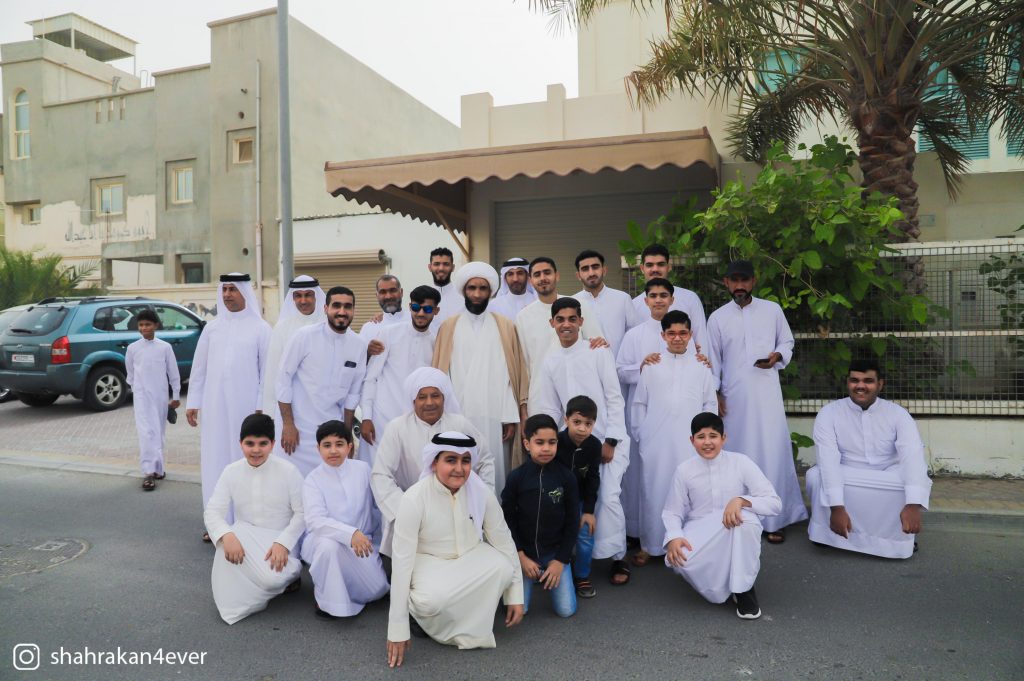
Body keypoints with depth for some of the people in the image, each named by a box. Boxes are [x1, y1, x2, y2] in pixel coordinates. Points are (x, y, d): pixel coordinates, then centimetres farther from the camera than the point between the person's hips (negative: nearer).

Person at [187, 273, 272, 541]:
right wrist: (193, 403, 7)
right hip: (214, 406, 4)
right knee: (215, 460, 7)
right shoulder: (212, 328, 9)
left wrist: (262, 406, -8)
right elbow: (199, 368, 11)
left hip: (246, 406, -4)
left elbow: (267, 370, -3)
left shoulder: (260, 328, -1)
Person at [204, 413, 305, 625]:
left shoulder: (288, 471, -11)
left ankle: (291, 571, 8)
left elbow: (302, 513, -9)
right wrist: (227, 535, -29)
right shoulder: (231, 472, -3)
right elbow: (212, 511, -8)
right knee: (227, 545, -33)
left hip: (278, 539, -2)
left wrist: (283, 543, -25)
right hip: (244, 537, 3)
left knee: (272, 576, -31)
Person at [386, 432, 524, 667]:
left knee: (503, 567, -28)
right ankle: (422, 612, 3)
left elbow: (504, 540, -7)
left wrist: (515, 595, -5)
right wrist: (397, 630, -25)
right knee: (431, 600, -35)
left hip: (470, 557, 3)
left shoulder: (481, 492, -17)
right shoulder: (414, 498, -26)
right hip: (429, 562, -3)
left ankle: (471, 627, -1)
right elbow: (402, 560, -25)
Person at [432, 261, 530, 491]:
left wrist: (512, 417, -2)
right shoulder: (448, 327, 7)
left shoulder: (505, 327, 6)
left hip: (495, 417, 0)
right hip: (458, 417, 0)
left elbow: (515, 374, 3)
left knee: (494, 472, 1)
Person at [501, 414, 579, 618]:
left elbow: (572, 522, -3)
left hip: (555, 553, 1)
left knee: (566, 611, -4)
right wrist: (520, 556, -9)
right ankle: (532, 577, 22)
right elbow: (507, 520, -4)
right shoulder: (516, 477, -10)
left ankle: (547, 575, 23)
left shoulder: (567, 477, -8)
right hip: (524, 552, 0)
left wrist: (560, 560, -7)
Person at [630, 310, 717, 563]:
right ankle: (650, 544, 18)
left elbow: (710, 404, 10)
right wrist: (640, 436, 4)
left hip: (690, 442, 0)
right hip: (656, 442, 0)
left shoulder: (701, 366, 6)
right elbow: (639, 404, 7)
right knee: (654, 491, 5)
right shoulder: (652, 366, 5)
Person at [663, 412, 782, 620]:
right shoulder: (684, 470, -5)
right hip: (700, 536, 0)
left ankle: (744, 589, -13)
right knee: (678, 559, -32)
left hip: (737, 536, 0)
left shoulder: (741, 463, -8)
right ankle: (723, 587, -1)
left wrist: (741, 500, -30)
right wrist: (673, 538, -23)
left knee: (745, 517, -35)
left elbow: (774, 502, -11)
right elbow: (672, 513, -1)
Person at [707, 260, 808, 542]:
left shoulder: (772, 310, 6)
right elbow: (713, 360, 7)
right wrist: (715, 394, 1)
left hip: (767, 393, 0)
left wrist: (778, 356, -8)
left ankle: (774, 518, 5)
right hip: (734, 396, 0)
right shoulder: (717, 317, 6)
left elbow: (787, 342, 14)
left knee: (772, 451, -4)